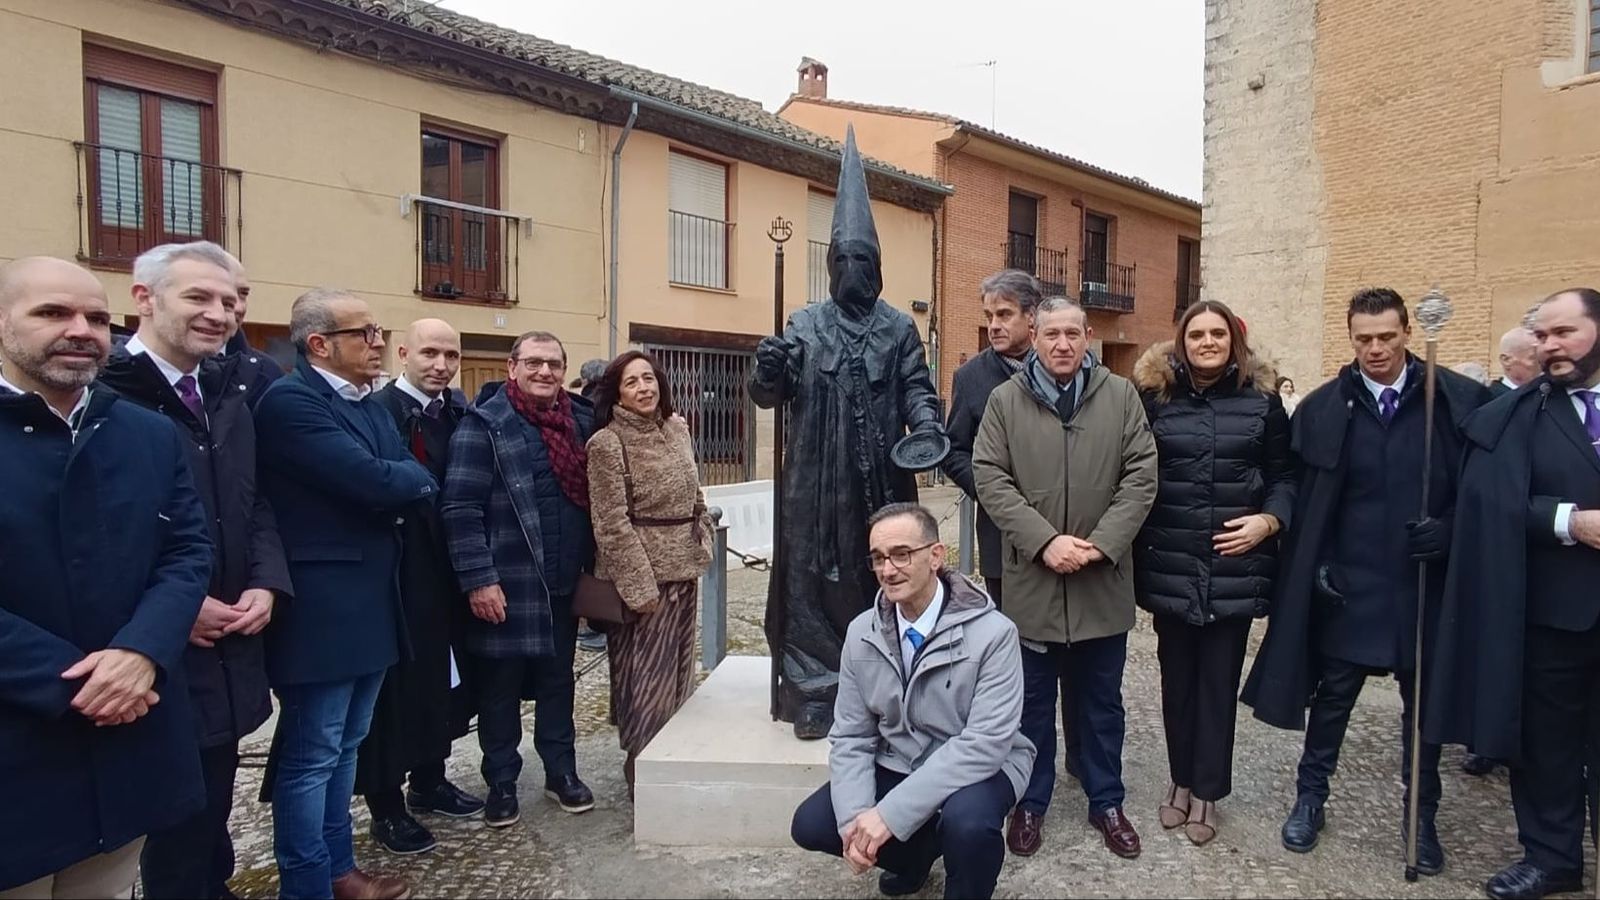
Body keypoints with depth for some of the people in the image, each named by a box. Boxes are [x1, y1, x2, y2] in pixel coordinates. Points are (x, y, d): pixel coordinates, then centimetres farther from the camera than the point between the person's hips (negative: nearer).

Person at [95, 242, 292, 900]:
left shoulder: (227, 396, 9)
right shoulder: (101, 397, -15)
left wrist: (267, 583, -3)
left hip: (227, 653, 6)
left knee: (209, 814, 22)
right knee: (176, 827, 11)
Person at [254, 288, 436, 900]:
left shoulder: (369, 407, 12)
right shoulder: (289, 400, -16)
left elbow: (418, 487, 10)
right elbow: (374, 483, -24)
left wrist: (396, 485, -9)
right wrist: (409, 477, -6)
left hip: (371, 602, 9)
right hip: (323, 608, -9)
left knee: (344, 747, 20)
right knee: (312, 756, 5)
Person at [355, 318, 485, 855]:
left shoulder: (459, 412, 7)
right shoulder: (380, 410, -14)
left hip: (447, 570, 7)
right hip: (400, 573, -7)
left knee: (439, 676, 18)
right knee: (396, 681, 6)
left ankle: (429, 780, 36)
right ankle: (386, 805, 22)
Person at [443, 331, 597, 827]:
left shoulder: (583, 420, 6)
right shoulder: (485, 424, -9)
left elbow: (594, 495, 13)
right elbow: (460, 508, -14)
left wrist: (592, 563, 8)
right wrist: (478, 578, -18)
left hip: (564, 581, 5)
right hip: (506, 583, -5)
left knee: (558, 678, 17)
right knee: (500, 685, 9)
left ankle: (561, 771, 32)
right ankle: (501, 782, 26)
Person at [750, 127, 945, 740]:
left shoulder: (900, 329, 11)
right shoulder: (804, 325, 8)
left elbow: (916, 388, 5)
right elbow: (770, 395, 3)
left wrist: (927, 426, -16)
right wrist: (768, 371, -19)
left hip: (880, 482, 1)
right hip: (816, 481, 0)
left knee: (883, 578, 6)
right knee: (812, 579, 0)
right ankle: (815, 693, 10)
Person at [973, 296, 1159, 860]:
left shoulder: (1121, 396, 2)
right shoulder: (1005, 400, 0)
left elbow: (1141, 475, -2)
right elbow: (990, 477, -6)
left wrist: (1101, 544, -13)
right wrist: (1044, 540, -16)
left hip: (1104, 582, 1)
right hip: (1031, 579, -1)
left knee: (1102, 702, 16)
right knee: (1033, 702, 13)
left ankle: (1106, 802, 35)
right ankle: (1030, 802, 30)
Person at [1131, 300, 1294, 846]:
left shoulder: (1262, 398, 2)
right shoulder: (1154, 395, 0)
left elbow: (1284, 476, 8)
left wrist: (1269, 520, -9)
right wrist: (1134, 545, 0)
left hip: (1235, 565, 0)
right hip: (1170, 564, 0)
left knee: (1219, 677, 7)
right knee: (1177, 673, 12)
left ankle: (1206, 790, 22)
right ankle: (1181, 778, 29)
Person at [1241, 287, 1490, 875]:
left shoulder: (1459, 400, -4)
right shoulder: (1323, 408, -2)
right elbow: (1303, 499, 1)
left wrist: (1450, 531, -14)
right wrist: (1317, 565, -5)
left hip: (1425, 584, 0)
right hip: (1348, 586, 0)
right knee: (1332, 696, 11)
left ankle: (1420, 816, 34)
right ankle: (1310, 798, 29)